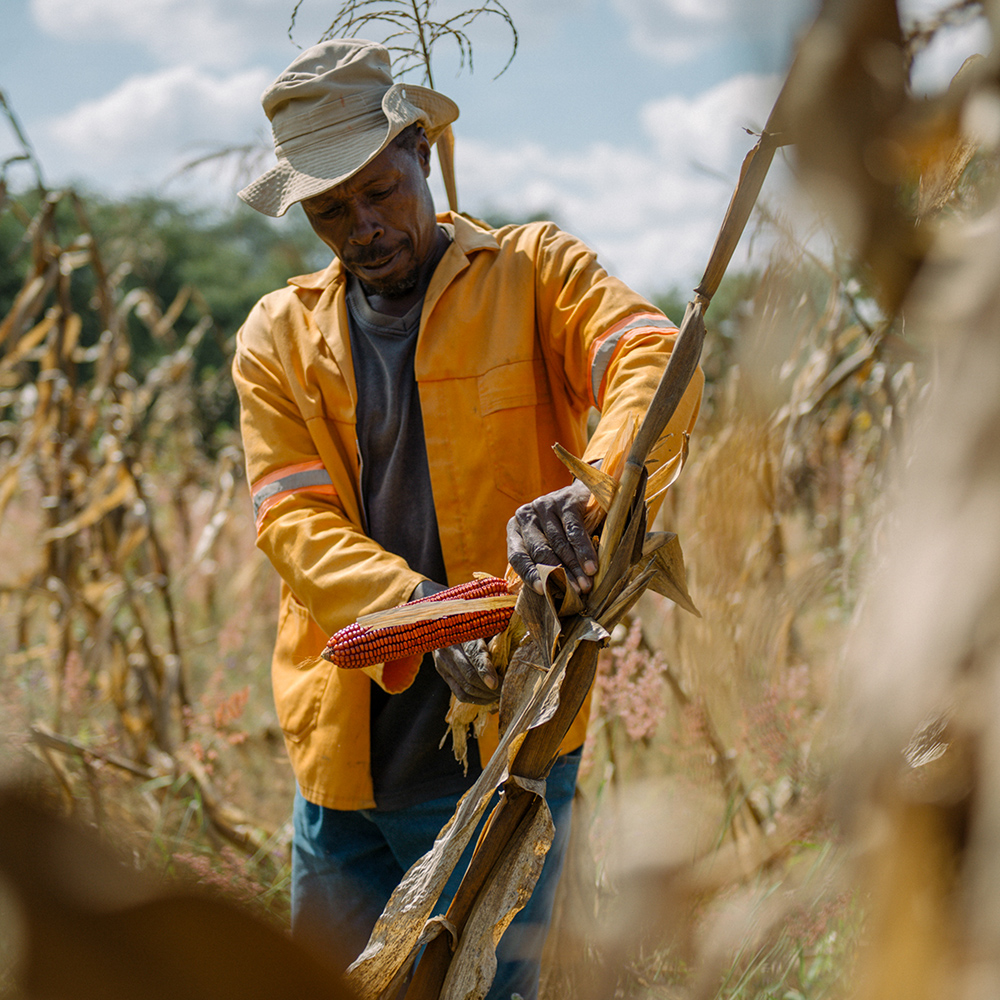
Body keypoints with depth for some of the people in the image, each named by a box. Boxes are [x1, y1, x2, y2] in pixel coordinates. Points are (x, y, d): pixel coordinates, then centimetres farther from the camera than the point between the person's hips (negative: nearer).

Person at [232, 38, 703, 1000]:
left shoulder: (531, 270, 3)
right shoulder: (277, 338, 9)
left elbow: (656, 364, -16)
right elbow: (293, 524, -4)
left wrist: (590, 493, -37)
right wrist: (425, 611, -23)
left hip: (505, 744, -3)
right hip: (346, 759, 3)